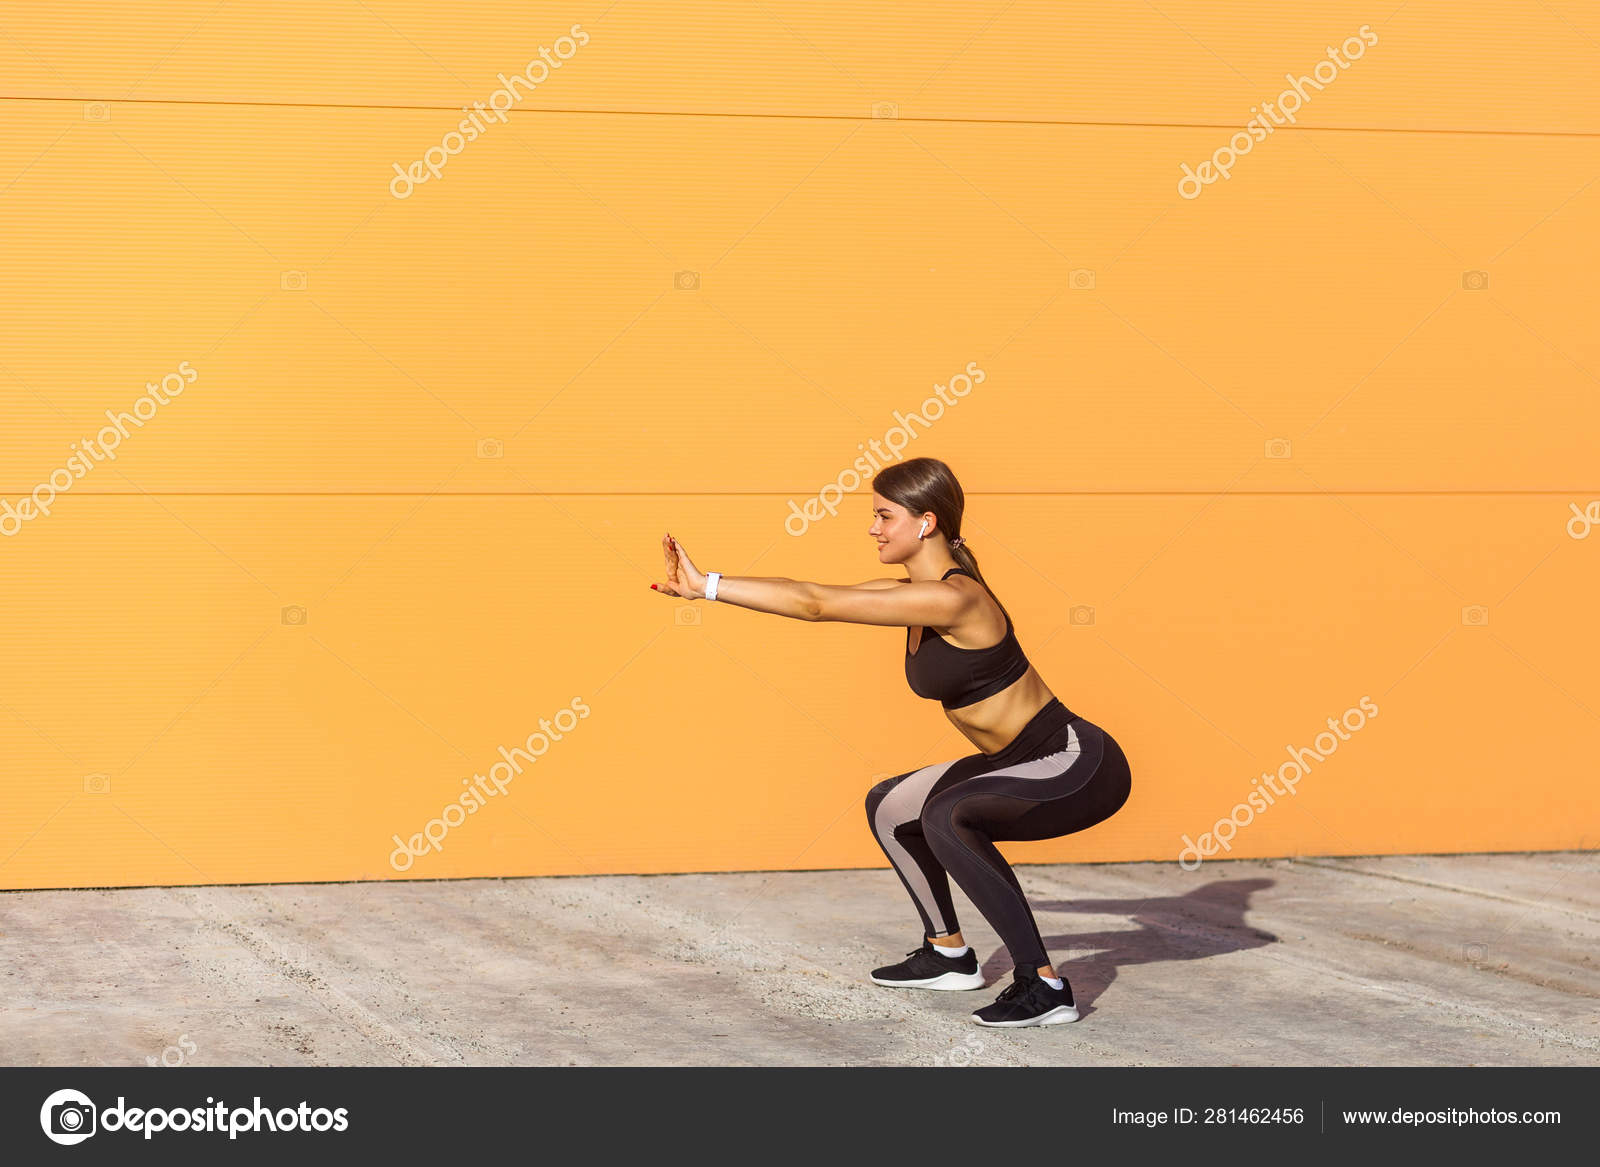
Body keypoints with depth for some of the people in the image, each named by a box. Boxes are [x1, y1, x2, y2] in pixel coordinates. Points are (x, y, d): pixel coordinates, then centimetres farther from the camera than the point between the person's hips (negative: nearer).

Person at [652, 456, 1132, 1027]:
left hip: (1078, 767, -10)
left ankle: (1044, 986, -27)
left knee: (945, 816, -33)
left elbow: (818, 605, -25)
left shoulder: (954, 599, -24)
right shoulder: (913, 594, 3)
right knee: (888, 808, 19)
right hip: (1024, 762, 10)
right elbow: (811, 593, 3)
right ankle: (948, 954, 31)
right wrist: (704, 585, -6)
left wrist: (709, 585, -22)